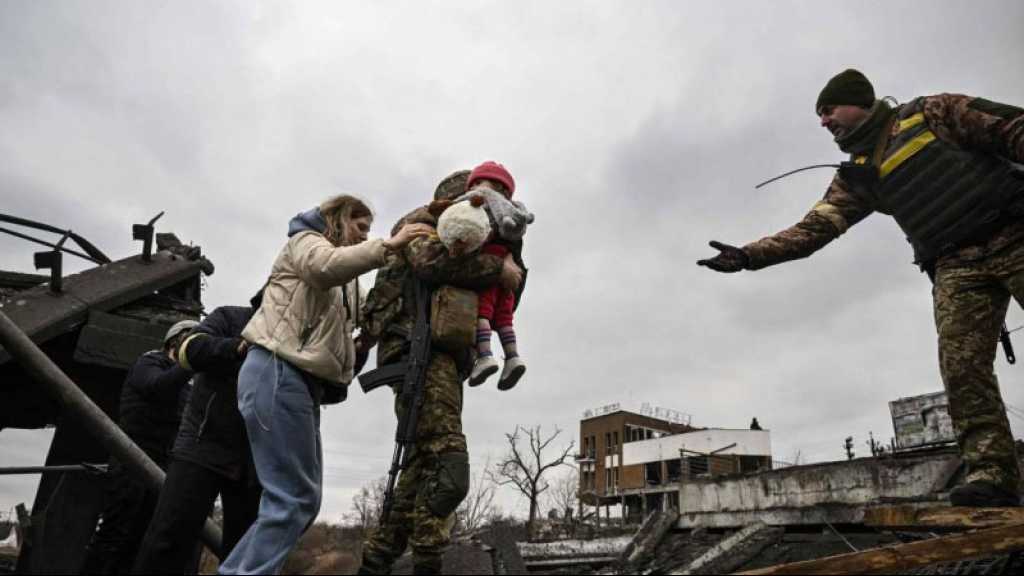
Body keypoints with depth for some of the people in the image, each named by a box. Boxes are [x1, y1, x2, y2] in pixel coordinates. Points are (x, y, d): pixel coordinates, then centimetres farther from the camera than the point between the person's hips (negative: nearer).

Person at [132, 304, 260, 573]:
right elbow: (190, 350, -13)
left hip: (254, 461, 3)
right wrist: (238, 347, -29)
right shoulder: (230, 317, 3)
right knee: (169, 539, -8)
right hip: (204, 446, -3)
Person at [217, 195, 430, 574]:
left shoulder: (341, 283, 31)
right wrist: (387, 246, -26)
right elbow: (325, 265, -20)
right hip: (277, 373, -9)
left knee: (304, 497, 8)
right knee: (293, 497, -13)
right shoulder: (305, 241, 5)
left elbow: (353, 325, 17)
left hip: (302, 380, 9)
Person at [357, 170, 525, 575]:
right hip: (420, 348, -10)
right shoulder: (426, 221, 7)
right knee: (449, 470, -20)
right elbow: (430, 260, -17)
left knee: (424, 471, 7)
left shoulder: (459, 241, 34)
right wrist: (496, 268, -14)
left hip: (440, 356, 10)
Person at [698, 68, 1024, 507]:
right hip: (956, 266, 3)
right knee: (962, 367, -13)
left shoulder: (931, 113, 6)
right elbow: (811, 230, 4)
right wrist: (748, 255, -7)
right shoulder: (856, 177, 13)